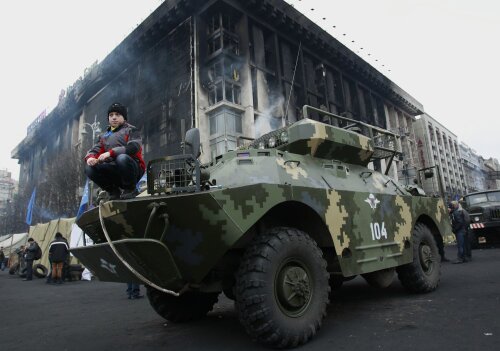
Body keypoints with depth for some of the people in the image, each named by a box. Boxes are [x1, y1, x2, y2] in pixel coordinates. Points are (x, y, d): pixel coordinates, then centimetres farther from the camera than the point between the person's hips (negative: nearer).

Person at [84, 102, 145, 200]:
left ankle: (130, 189, -13)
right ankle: (114, 191, 0)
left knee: (122, 158, -35)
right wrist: (90, 157, -14)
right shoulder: (104, 136, 22)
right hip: (114, 172, 5)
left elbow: (133, 148, -13)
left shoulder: (131, 130, 6)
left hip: (133, 168, -4)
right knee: (90, 168, -16)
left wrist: (111, 153, -23)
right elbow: (94, 150, 11)